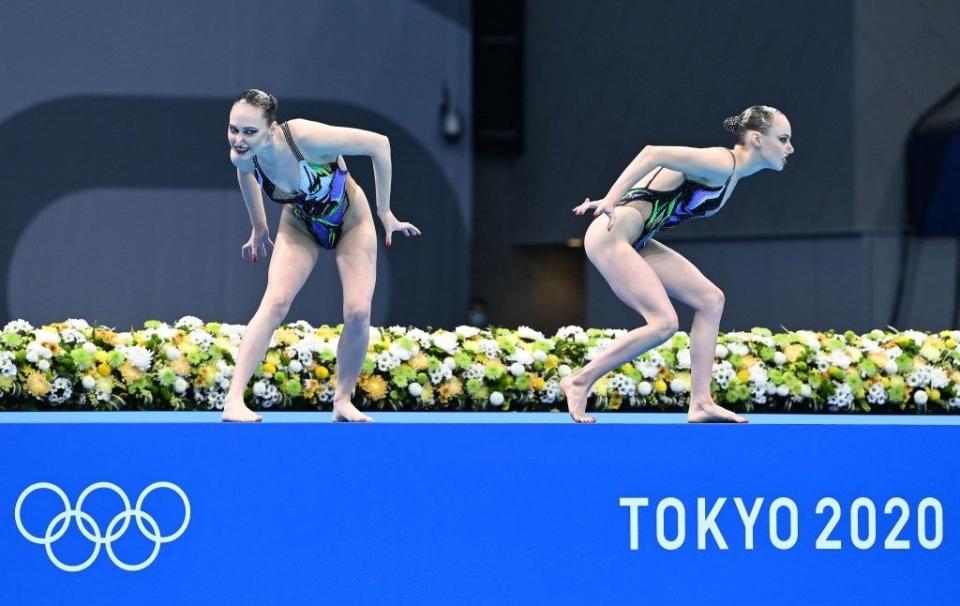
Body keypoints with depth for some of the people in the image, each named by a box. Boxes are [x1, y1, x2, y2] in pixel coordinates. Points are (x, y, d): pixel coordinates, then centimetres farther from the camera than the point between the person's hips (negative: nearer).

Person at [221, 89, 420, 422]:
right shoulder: (242, 157, -25)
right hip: (300, 227, 2)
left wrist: (385, 212, -19)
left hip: (351, 222, -2)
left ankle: (343, 401, 9)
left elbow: (379, 144, -29)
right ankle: (234, 400, -26)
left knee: (358, 312, -14)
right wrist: (259, 228, 13)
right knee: (275, 302, -21)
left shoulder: (306, 138, -40)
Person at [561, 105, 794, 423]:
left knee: (710, 299, 5)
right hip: (611, 236, -11)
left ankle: (701, 403, 3)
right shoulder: (720, 164, -17)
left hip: (635, 242, 11)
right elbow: (653, 154, -26)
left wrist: (614, 200, 15)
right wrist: (611, 202, -27)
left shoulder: (730, 173, 14)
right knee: (664, 322, -16)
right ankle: (579, 382, -4)